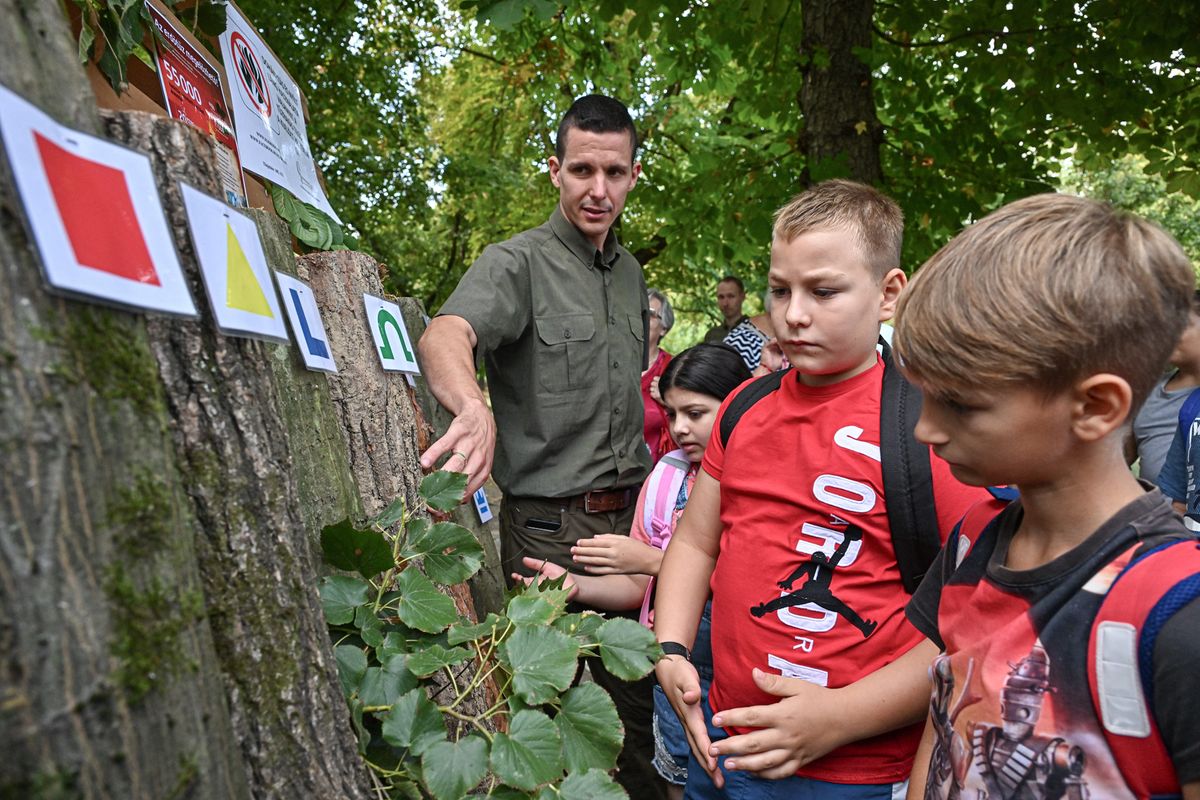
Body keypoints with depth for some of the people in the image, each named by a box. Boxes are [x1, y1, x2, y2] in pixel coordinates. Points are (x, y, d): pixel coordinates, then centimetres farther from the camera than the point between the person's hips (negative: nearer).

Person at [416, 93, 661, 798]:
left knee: (639, 689, 15)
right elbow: (444, 335, -31)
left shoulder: (630, 273, 12)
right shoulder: (518, 263, -9)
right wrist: (474, 406, -52)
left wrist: (648, 492, 13)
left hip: (628, 512, 6)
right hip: (549, 525, -6)